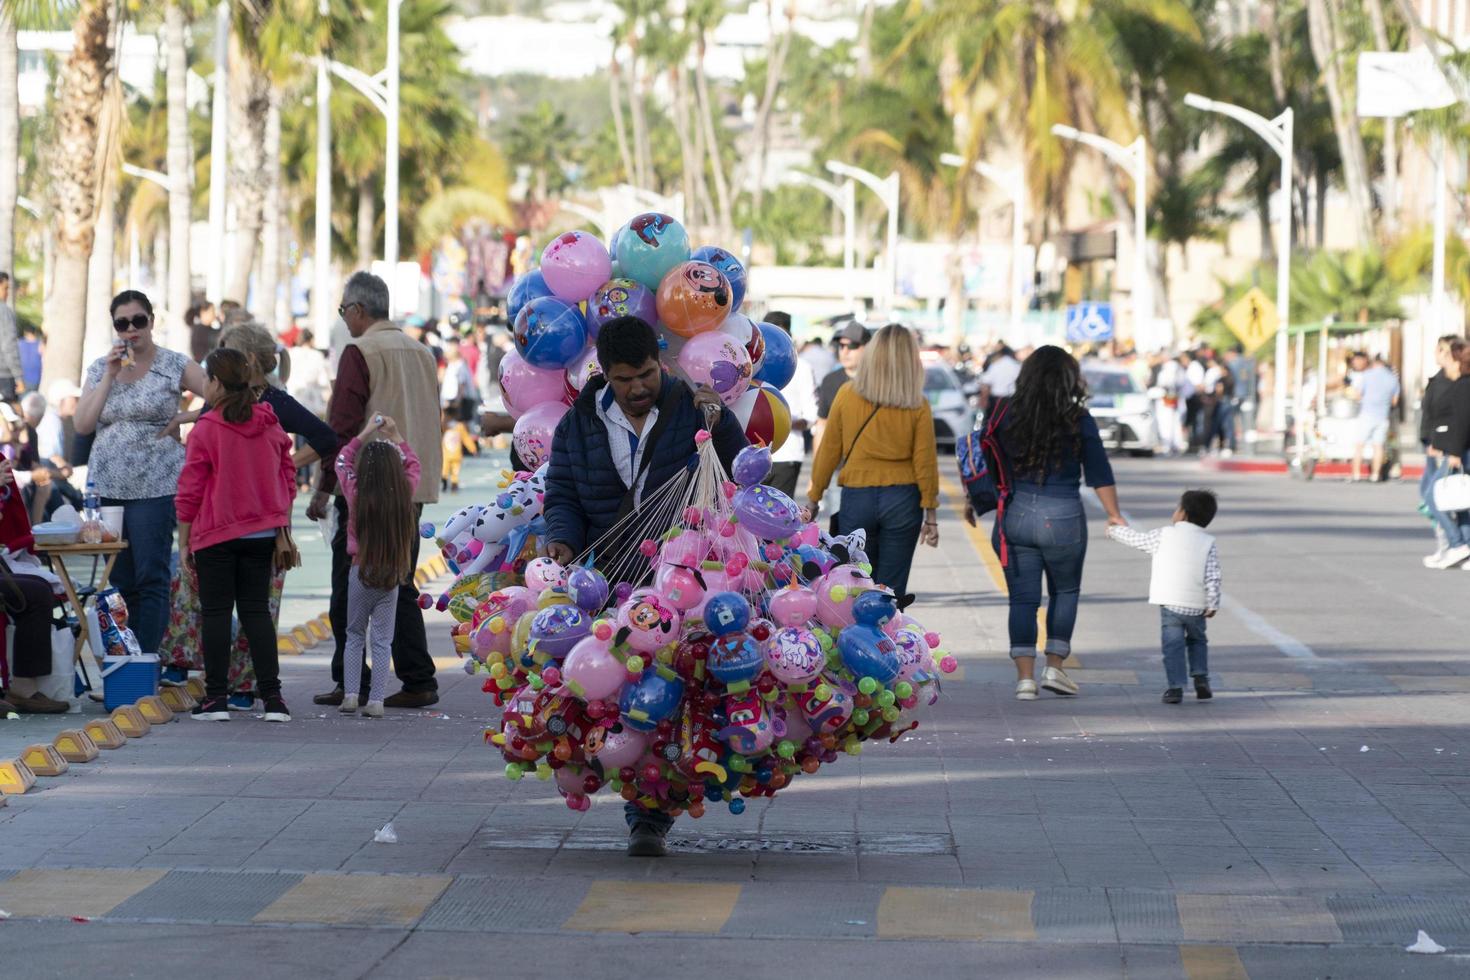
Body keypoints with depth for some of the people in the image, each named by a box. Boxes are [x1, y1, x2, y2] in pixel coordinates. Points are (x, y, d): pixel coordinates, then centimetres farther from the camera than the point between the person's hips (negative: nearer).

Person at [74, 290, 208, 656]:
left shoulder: (176, 366, 0)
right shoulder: (100, 368, 11)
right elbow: (82, 425, 1)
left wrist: (183, 418, -9)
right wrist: (111, 374, -4)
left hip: (155, 485, -4)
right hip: (106, 485, 4)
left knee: (150, 579, -7)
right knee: (119, 581, 7)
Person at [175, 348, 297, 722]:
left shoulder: (206, 429, -9)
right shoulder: (270, 425, 6)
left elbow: (190, 490, -7)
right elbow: (287, 479, 9)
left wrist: (184, 541, 0)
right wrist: (282, 532, 15)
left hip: (216, 536, -4)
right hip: (261, 534, 4)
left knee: (216, 613, 2)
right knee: (257, 611, 8)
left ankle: (216, 697, 1)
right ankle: (272, 697, 2)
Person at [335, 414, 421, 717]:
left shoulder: (356, 493, -11)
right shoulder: (404, 495, -8)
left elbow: (342, 461, 6)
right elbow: (413, 465, 11)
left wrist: (365, 434, 10)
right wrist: (394, 436, 14)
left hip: (361, 571, -1)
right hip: (392, 575, 1)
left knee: (354, 636, 12)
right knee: (382, 640, 4)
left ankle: (350, 695, 5)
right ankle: (376, 701, 0)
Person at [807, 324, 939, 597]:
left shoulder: (847, 395, -4)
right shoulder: (917, 405, -5)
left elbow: (828, 451, 1)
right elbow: (925, 462, -3)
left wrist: (814, 496, 12)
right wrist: (931, 512, 5)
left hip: (856, 499, 0)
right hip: (902, 500, 0)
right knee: (891, 593, 5)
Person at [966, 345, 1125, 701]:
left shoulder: (1007, 414, -1)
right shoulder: (1078, 420, -6)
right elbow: (1099, 473, -3)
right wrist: (1113, 514, 8)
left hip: (1016, 514, 2)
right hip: (1063, 518, -2)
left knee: (1023, 598, 6)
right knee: (1065, 592, 18)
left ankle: (1025, 677, 1)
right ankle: (1054, 667, 13)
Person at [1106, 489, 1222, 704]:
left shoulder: (1164, 536, 1)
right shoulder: (1208, 543, 4)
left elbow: (1136, 539, 12)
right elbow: (1213, 577, -4)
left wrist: (1114, 531, 29)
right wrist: (1213, 604, 0)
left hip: (1170, 603, -2)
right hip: (1197, 607, 2)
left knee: (1173, 646, 0)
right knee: (1197, 641, 23)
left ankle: (1175, 687, -10)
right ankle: (1201, 680, 13)